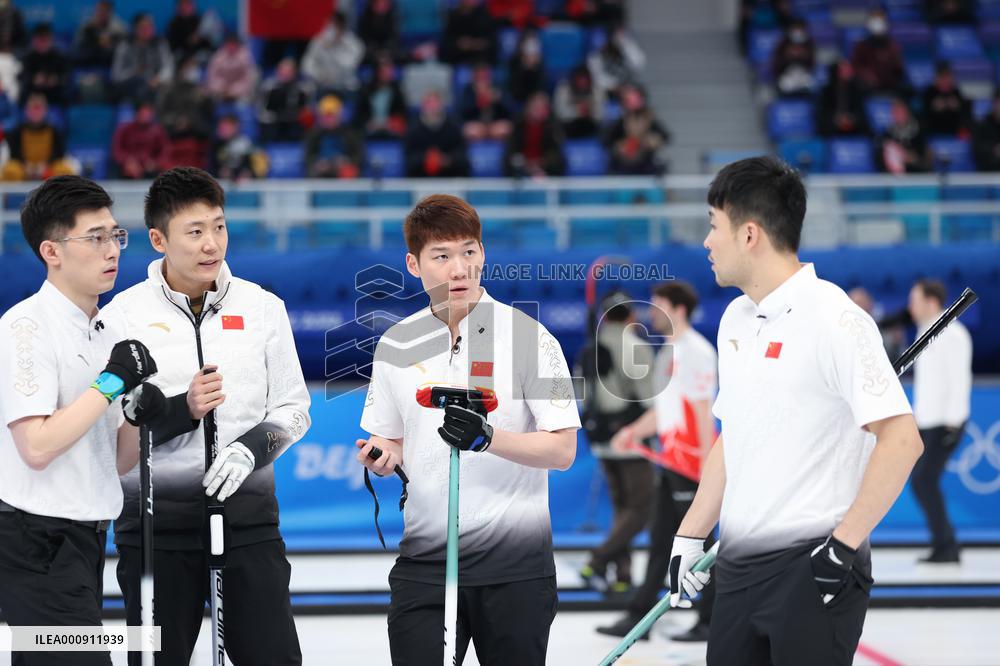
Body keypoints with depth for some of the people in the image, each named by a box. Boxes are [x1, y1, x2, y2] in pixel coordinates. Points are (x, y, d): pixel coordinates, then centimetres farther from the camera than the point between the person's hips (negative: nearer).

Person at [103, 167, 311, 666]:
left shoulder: (263, 307, 6)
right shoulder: (124, 314, -2)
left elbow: (293, 409, 9)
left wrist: (251, 448, -10)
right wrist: (180, 410, -18)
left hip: (247, 514, 1)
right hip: (156, 521, -1)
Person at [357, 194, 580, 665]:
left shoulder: (528, 336, -5)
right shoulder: (396, 344, 7)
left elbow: (562, 450, -8)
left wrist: (488, 439, -23)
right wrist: (382, 456, -6)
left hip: (515, 562, -3)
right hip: (424, 559, 3)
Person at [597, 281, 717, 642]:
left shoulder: (696, 351, -12)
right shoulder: (669, 351, 17)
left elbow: (703, 410, -17)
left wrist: (708, 464, -20)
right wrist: (635, 431, 9)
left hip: (692, 460, -10)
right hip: (670, 460, 10)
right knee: (660, 542, 10)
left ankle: (711, 621, 2)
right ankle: (638, 617, 13)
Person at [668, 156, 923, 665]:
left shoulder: (832, 318, -14)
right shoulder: (735, 320, 12)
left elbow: (901, 440, -18)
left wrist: (844, 545, -17)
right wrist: (689, 536, 16)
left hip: (812, 568, -8)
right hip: (736, 567, 8)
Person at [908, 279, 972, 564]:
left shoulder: (952, 334, -12)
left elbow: (960, 379, -18)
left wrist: (952, 422, -22)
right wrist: (916, 418, 18)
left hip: (945, 422, -9)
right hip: (927, 422, 9)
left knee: (925, 481, -13)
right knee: (922, 482, 6)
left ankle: (946, 546, -9)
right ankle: (944, 546, 10)